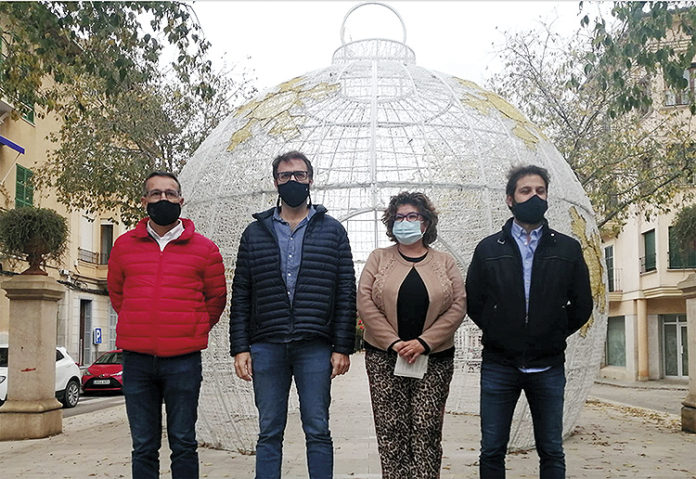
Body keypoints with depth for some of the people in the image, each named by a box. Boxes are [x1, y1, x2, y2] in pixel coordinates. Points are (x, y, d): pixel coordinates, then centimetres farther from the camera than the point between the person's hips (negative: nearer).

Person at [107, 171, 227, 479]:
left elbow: (216, 298, 13)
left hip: (183, 360, -2)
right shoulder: (124, 246, 9)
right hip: (136, 359, 2)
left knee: (183, 444, 4)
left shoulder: (204, 248, 4)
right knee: (143, 447, 8)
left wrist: (195, 331, 8)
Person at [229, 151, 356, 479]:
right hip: (266, 347, 1)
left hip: (315, 348, -1)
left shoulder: (332, 231, 9)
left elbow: (346, 294, 4)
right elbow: (240, 295, 9)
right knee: (269, 433, 7)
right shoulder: (255, 232, 12)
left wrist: (342, 348, -3)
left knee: (318, 431, 4)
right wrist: (240, 347, 1)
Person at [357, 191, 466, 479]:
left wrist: (423, 342, -12)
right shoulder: (378, 259, 7)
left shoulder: (445, 263, 8)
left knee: (426, 429, -2)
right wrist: (393, 342, -12)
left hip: (434, 358, 0)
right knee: (391, 429, 0)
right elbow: (365, 302, -3)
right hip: (384, 357, 0)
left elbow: (457, 307, -1)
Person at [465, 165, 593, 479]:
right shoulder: (489, 249, 4)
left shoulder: (567, 249, 5)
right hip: (498, 366, 0)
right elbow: (473, 303, 7)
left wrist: (555, 335, 5)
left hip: (548, 367, 0)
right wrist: (497, 333, 3)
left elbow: (581, 306, 8)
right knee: (492, 452, 5)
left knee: (552, 453, 7)